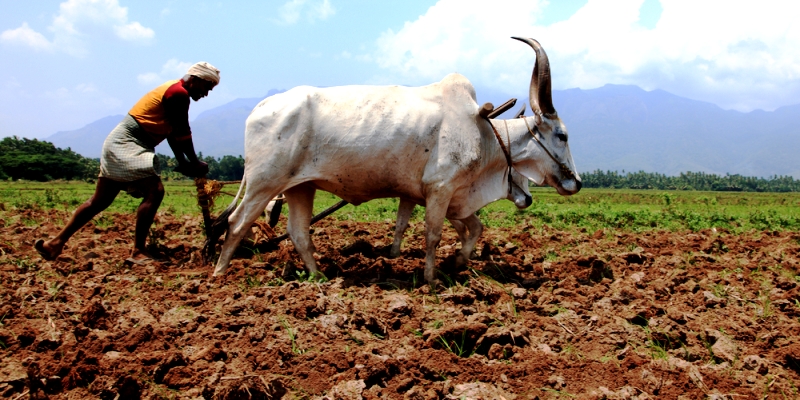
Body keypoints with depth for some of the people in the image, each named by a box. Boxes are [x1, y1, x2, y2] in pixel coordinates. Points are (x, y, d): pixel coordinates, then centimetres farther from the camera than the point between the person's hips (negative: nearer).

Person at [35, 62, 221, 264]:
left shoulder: (173, 92, 18)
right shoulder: (179, 94, -13)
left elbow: (172, 133, 17)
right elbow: (182, 134, -13)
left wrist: (183, 163, 10)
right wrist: (195, 164, -4)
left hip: (120, 143, 10)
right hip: (126, 143, -10)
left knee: (100, 200, 11)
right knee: (155, 190, -19)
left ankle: (57, 242, 17)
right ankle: (138, 252, -18)